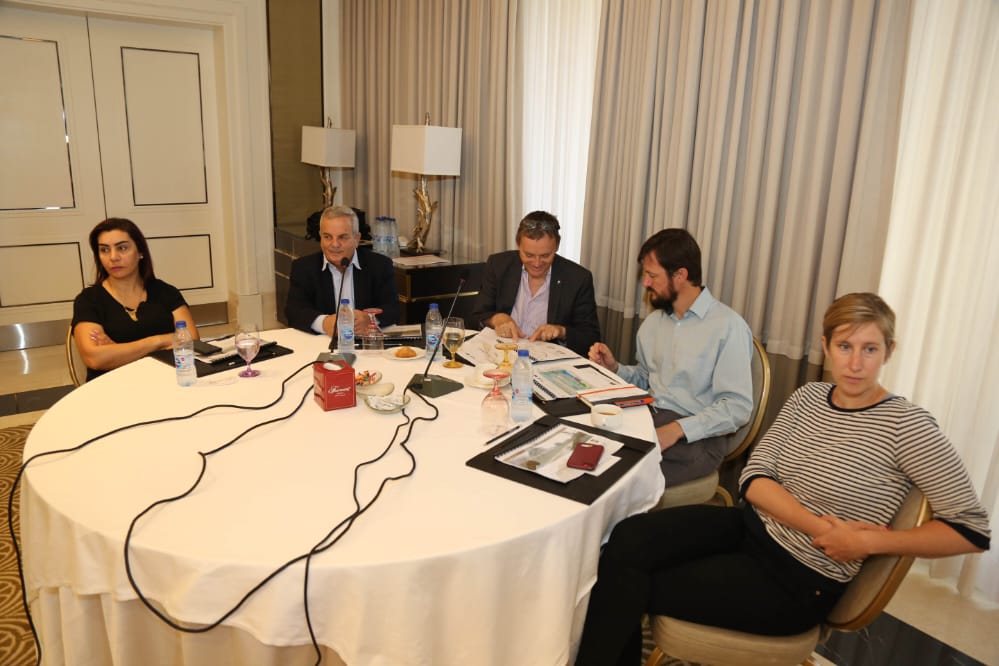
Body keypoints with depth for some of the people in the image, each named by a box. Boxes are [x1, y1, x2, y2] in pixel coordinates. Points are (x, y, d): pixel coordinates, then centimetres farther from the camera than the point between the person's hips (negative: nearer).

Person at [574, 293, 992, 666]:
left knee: (631, 589, -13)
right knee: (628, 539, -17)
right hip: (748, 525, 5)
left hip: (797, 580, -5)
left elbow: (973, 528, -13)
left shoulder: (905, 424, -13)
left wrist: (868, 542, -19)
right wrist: (819, 527, -19)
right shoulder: (808, 397, 3)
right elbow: (753, 478, -3)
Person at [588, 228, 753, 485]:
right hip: (648, 417, 6)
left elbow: (737, 406, -14)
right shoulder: (652, 322, 13)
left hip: (697, 435, -6)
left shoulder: (728, 326, -10)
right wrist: (614, 367, 2)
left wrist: (676, 429, -24)